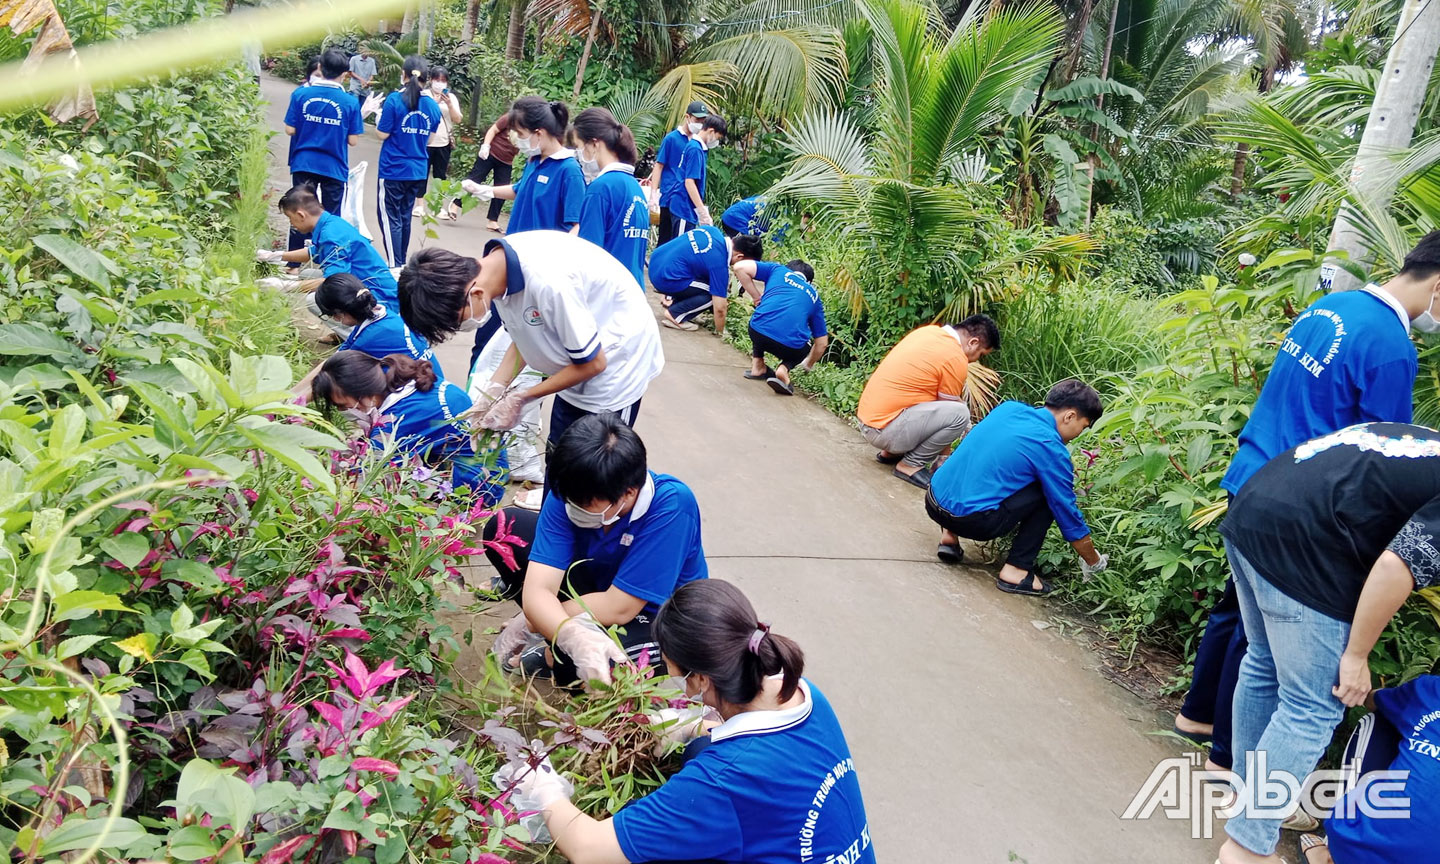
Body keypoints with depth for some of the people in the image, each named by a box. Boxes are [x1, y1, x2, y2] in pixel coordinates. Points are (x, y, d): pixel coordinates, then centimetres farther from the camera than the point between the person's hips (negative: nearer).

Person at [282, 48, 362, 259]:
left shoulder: (301, 94, -5)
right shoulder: (350, 102, -8)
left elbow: (290, 129, -4)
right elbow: (352, 140, -5)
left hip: (303, 164, 1)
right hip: (334, 168, -1)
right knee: (331, 218, 9)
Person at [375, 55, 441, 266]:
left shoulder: (395, 99, -13)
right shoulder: (433, 105, 1)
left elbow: (382, 134, -10)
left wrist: (378, 116, 7)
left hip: (393, 170, -5)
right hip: (418, 171, 5)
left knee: (390, 218, 0)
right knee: (405, 217, 17)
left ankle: (395, 266, -5)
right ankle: (402, 263, 26)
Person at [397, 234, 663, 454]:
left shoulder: (547, 282, -36)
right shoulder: (496, 267, -12)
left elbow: (593, 363, -24)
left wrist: (522, 397, -15)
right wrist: (493, 393, -9)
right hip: (578, 365, 8)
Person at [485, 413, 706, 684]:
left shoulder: (672, 506, -35)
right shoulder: (571, 492, -23)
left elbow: (618, 608, -32)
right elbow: (538, 590, -28)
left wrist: (532, 620, -21)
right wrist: (573, 636, -49)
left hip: (656, 619, -5)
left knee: (582, 669, -37)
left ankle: (553, 656, 0)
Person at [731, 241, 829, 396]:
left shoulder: (778, 270, 22)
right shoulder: (814, 295, 27)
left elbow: (740, 266, 7)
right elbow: (822, 342, 29)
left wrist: (757, 297, 18)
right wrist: (809, 365, 47)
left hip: (758, 334, 1)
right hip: (792, 347, -1)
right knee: (803, 348, 36)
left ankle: (757, 366, 26)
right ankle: (784, 368, 6)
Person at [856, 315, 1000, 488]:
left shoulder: (929, 330, 11)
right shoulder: (956, 359, -13)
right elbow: (949, 411, -2)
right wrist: (944, 455, 11)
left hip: (868, 418, 9)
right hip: (884, 430, -9)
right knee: (959, 414, -15)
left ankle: (891, 452, 19)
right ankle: (910, 465, -3)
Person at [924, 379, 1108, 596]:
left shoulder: (1008, 407, 11)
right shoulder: (1051, 449, -7)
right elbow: (1068, 513, 1)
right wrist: (1095, 563, 15)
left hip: (934, 501, 7)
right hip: (971, 520, -7)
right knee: (1050, 494, 5)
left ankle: (949, 535, 19)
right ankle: (1016, 571, 2)